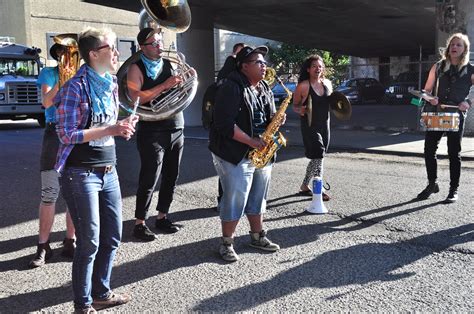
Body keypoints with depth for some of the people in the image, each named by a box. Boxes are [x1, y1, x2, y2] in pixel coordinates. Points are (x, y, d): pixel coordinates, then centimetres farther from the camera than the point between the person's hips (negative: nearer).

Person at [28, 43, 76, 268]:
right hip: (55, 133, -2)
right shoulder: (49, 73, 6)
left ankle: (70, 241, 17)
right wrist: (61, 80, -19)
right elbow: (46, 102, -9)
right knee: (49, 193, -4)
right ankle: (43, 246, 4)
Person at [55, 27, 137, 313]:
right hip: (81, 173, -7)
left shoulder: (111, 84, 9)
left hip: (109, 170, 8)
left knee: (113, 236, 13)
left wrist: (123, 126, -2)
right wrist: (111, 130, -22)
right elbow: (66, 134, -17)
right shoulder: (76, 87, -14)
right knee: (90, 242, 1)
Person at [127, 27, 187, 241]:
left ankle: (162, 217, 26)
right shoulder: (137, 68, -4)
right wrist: (164, 86, -21)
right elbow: (135, 97, -18)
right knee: (149, 180, -5)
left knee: (171, 177, 12)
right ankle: (140, 223, 7)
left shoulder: (170, 64, 12)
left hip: (176, 129, 6)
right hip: (152, 131, -6)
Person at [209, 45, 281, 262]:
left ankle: (258, 236, 31)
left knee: (258, 198, 16)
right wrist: (251, 141, -22)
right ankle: (226, 243, 10)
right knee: (235, 199, -5)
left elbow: (269, 116, 22)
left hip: (261, 152, 8)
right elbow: (224, 123, -22)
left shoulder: (264, 89, 12)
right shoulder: (232, 88, -15)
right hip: (235, 153, -8)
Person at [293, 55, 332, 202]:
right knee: (318, 156, -11)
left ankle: (305, 186, 25)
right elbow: (295, 105, -2)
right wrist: (300, 110, -23)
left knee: (318, 158, 10)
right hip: (310, 126, -6)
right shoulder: (303, 86, -11)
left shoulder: (327, 83, 6)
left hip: (324, 124, 6)